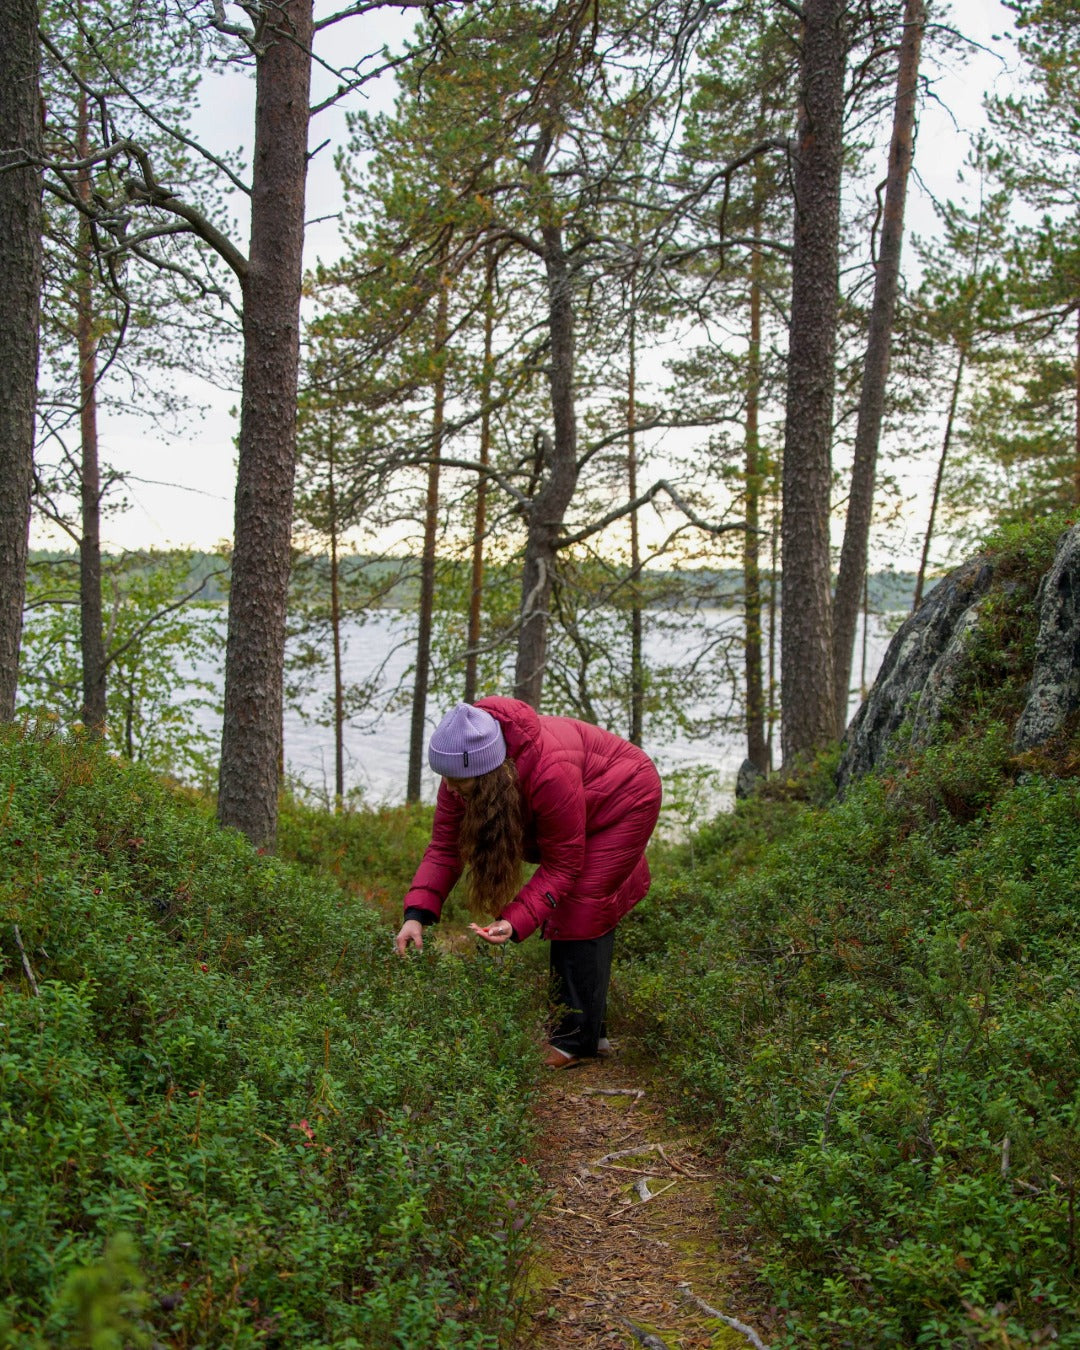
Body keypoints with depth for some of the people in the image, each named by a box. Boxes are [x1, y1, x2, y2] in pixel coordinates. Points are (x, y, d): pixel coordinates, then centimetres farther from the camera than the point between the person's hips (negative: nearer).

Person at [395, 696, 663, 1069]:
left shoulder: (551, 772, -43)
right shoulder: (463, 769, -23)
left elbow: (562, 864, -33)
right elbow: (444, 846, -19)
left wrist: (515, 922, -42)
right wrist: (417, 914, -31)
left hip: (626, 797, -8)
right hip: (581, 813, 8)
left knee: (581, 908, -14)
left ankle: (577, 1040, -5)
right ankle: (592, 1032, 22)